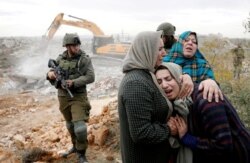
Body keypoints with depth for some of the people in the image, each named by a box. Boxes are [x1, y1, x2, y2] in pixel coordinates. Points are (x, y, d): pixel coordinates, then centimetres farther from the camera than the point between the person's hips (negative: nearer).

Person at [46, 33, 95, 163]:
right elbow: (53, 74, 9)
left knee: (80, 126, -12)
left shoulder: (84, 59, -9)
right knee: (70, 124, 20)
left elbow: (90, 77, -16)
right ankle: (75, 145, 42)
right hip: (63, 96, 5)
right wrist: (50, 74, -15)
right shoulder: (60, 59, 3)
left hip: (78, 96, -4)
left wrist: (73, 82, -26)